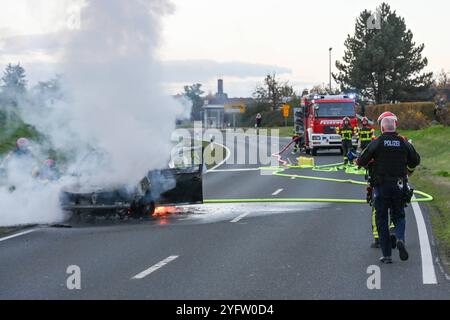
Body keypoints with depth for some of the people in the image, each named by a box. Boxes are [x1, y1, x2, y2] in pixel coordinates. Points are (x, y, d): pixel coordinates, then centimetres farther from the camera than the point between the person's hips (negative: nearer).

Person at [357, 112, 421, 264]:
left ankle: (387, 255, 3)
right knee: (399, 215, 17)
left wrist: (361, 163, 21)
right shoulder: (404, 143, 1)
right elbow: (415, 160, 14)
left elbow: (361, 161, -3)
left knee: (382, 219, 7)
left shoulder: (376, 143, -9)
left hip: (381, 186, -2)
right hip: (399, 186, 2)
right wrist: (409, 170, 35)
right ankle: (400, 238, -14)